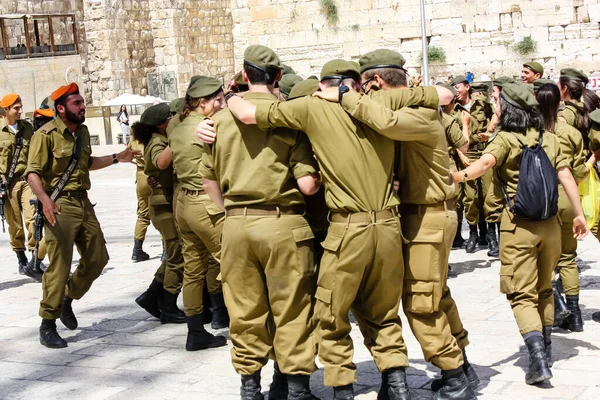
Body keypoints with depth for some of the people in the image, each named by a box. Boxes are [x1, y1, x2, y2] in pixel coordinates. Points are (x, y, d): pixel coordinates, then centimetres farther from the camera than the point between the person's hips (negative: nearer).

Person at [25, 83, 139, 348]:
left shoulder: (82, 131, 12)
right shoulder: (47, 134, -13)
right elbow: (32, 173, -19)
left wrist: (117, 158, 21)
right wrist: (44, 199, -35)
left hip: (83, 202, 8)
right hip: (60, 205, -8)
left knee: (97, 259, 11)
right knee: (59, 266, -8)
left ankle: (68, 299, 32)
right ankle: (48, 325, 2)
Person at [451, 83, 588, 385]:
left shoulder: (506, 140, -7)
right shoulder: (549, 139, 8)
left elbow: (485, 162, -28)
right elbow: (566, 176, 3)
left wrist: (458, 176, -44)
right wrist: (579, 214, 6)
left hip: (518, 224, -5)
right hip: (549, 223, 5)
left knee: (522, 295, -1)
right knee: (544, 290, 21)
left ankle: (538, 360, -16)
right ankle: (545, 349, 30)